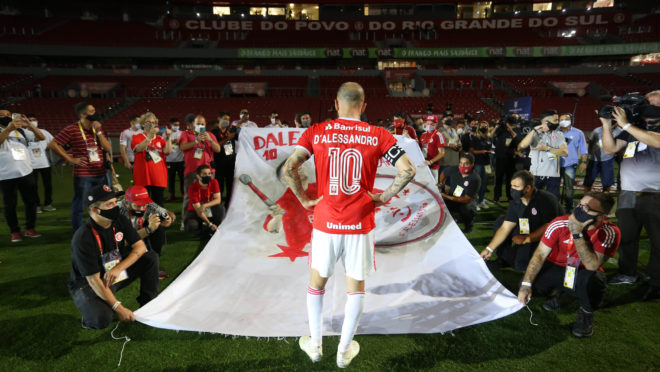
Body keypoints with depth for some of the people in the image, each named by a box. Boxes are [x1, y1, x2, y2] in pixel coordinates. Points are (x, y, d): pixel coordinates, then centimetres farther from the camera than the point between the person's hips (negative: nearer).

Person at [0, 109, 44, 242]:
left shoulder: (22, 131, 10)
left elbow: (41, 137, 0)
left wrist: (29, 124, -16)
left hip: (26, 172, 3)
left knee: (31, 201, 8)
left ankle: (30, 229, 21)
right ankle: (14, 232, 17)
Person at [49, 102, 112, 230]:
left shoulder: (97, 128, 11)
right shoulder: (71, 129, -7)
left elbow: (107, 148, 4)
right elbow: (53, 144, -7)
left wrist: (98, 131, -6)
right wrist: (70, 159, -9)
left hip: (100, 174, 6)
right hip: (83, 175, -6)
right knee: (79, 205, 4)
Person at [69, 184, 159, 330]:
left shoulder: (119, 221, -9)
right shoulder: (83, 238, -27)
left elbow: (140, 247, -7)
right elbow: (93, 279, -27)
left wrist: (118, 269, -24)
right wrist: (118, 308, -30)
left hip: (117, 274, 6)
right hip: (87, 284, -6)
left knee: (151, 257, -12)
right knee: (102, 320, -33)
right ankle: (90, 312, 4)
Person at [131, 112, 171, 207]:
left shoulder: (160, 139, 15)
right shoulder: (137, 137, 7)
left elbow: (167, 151, -2)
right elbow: (139, 148, -16)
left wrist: (168, 137, -12)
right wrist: (150, 135, -25)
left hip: (159, 177, 3)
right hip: (143, 177, -3)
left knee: (159, 204, 5)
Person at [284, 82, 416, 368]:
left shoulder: (316, 132, -2)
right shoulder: (379, 136, -3)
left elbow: (288, 169, -11)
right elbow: (408, 171, -9)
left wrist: (305, 200, 0)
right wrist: (384, 197, 1)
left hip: (325, 222, 1)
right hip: (360, 224, 0)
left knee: (316, 283, 21)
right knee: (356, 286, 17)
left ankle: (315, 346, 33)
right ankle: (344, 351, 29)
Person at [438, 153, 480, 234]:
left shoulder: (475, 179, -22)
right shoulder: (454, 169, -9)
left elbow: (467, 200, -25)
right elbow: (443, 173, 17)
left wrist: (448, 197, -31)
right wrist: (441, 183, -2)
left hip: (467, 202, -3)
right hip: (452, 200, 3)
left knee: (465, 208, -37)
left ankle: (468, 226, -2)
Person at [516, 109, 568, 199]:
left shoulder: (559, 135, 8)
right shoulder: (535, 133, 2)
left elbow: (565, 152, -5)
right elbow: (522, 145, -18)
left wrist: (547, 148, -11)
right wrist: (534, 130, -15)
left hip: (553, 175, 2)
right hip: (536, 174, -2)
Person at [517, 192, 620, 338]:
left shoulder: (609, 233, -22)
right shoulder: (560, 224, -20)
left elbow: (592, 266, -31)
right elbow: (540, 255, -15)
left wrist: (577, 234, -39)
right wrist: (526, 285, -22)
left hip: (583, 275, -2)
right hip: (556, 268, 2)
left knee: (594, 280, -37)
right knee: (528, 284, -24)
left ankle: (586, 313, -2)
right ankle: (553, 292, 15)